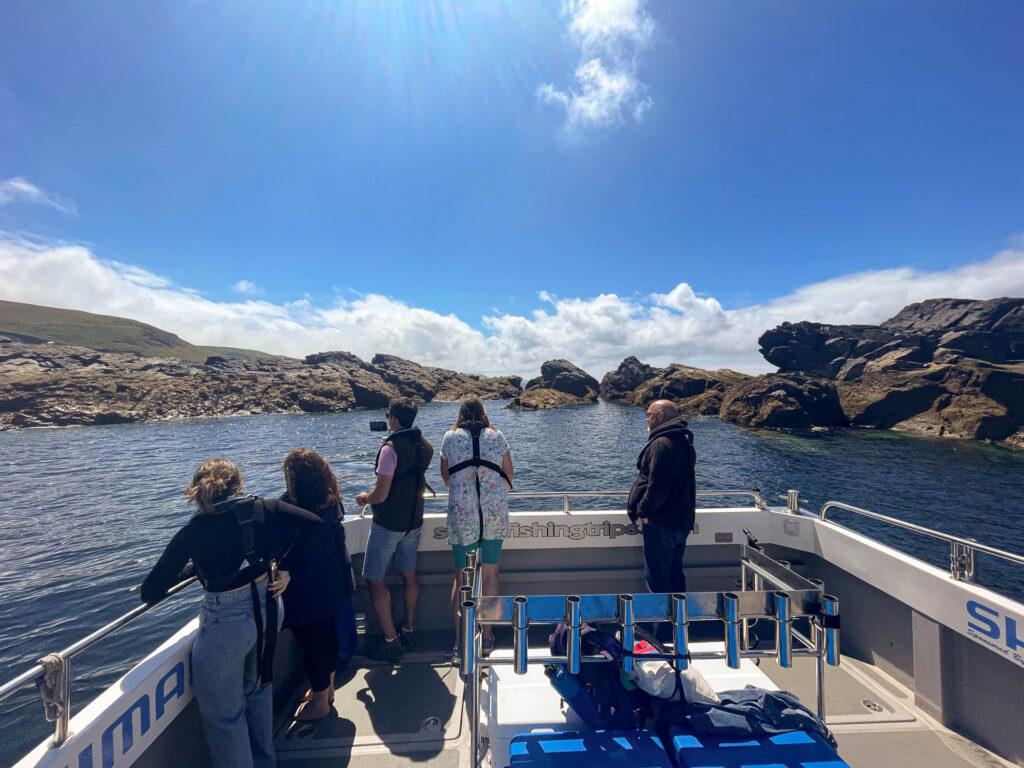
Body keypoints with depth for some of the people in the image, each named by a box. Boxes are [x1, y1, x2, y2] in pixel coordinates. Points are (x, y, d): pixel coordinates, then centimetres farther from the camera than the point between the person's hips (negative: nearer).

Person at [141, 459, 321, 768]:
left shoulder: (194, 531, -12)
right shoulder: (263, 508, -7)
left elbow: (151, 592, -9)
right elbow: (313, 522, -7)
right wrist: (284, 568, 3)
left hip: (225, 623, -5)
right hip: (267, 610, 5)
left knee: (223, 714, 19)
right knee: (258, 690, 30)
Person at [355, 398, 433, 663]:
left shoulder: (391, 448, -22)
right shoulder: (425, 446, 1)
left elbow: (381, 494, -22)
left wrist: (364, 498, 0)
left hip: (388, 523, -7)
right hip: (414, 520, 7)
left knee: (374, 580, 7)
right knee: (409, 574, 19)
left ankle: (391, 641, 12)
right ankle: (408, 631, 31)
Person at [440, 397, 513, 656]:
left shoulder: (450, 437, 4)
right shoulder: (497, 436, 4)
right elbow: (509, 477, 10)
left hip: (461, 516, -1)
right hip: (495, 514, 1)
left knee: (461, 577, 12)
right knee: (490, 575, 15)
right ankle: (487, 636, 28)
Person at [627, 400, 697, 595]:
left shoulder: (661, 444, -21)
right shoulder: (683, 443, 12)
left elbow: (657, 486, -26)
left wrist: (642, 512, -13)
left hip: (661, 524, -10)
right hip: (682, 521, 10)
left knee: (657, 578, 2)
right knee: (675, 574, 21)